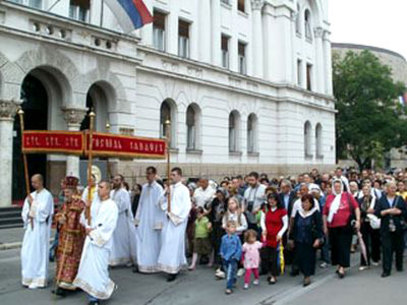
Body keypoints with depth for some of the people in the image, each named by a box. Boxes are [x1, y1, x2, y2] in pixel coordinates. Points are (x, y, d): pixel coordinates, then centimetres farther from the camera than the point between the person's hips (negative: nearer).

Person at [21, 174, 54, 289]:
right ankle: (29, 277, 18)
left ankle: (39, 279, 5)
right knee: (27, 252, 8)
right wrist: (29, 216, -9)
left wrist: (32, 202, -10)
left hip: (41, 228, -7)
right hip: (31, 227, 7)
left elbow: (43, 211, -17)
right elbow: (25, 211, 11)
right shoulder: (32, 195, 13)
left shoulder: (47, 195, -8)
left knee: (38, 252, -3)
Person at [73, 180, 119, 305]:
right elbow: (84, 217, 13)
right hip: (90, 239, 6)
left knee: (98, 268, -5)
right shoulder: (94, 203, 14)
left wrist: (94, 231, -12)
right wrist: (87, 227, -5)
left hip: (102, 241, -6)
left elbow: (109, 225, -14)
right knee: (88, 267, 5)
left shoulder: (111, 206, -6)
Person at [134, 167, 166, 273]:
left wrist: (158, 222, -14)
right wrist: (137, 218, 11)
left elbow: (160, 205, -12)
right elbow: (141, 203, 13)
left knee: (153, 242, 3)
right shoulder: (144, 187, 9)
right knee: (141, 241, 8)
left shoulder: (158, 188, -11)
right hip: (143, 219, 6)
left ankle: (152, 265, 14)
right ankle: (142, 264, 18)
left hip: (153, 219, -6)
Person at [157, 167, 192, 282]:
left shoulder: (183, 189, -8)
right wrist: (165, 194, -4)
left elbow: (186, 206, -12)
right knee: (167, 242, 8)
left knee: (175, 243, -5)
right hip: (169, 218, 6)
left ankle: (173, 269, 1)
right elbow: (163, 203, 14)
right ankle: (169, 267, 20)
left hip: (178, 220, -6)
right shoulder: (169, 188, 9)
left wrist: (176, 216, -12)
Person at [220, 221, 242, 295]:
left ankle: (229, 288, -3)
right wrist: (222, 255, 0)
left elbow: (239, 249, -3)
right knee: (227, 273, 15)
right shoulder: (224, 238, 0)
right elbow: (222, 248, 10)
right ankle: (233, 282, 38)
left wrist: (235, 256, -10)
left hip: (233, 259, -3)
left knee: (230, 274, -9)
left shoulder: (236, 238, -7)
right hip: (225, 258, 4)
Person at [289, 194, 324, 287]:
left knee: (309, 258, 0)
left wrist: (318, 239, -19)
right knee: (299, 258, 2)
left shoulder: (316, 213, -4)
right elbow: (294, 227, 14)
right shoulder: (299, 213, 10)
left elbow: (319, 227, -9)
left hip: (310, 241, -4)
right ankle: (306, 274, 21)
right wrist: (292, 238, 14)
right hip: (299, 241, 4)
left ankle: (308, 276, 13)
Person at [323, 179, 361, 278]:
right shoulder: (329, 198, 5)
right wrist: (325, 226, 7)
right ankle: (338, 265, 27)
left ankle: (342, 268, 0)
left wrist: (358, 220, -8)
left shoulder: (348, 196, 0)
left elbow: (356, 207, 1)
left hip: (346, 226, -2)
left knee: (344, 247, -2)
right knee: (335, 246, 11)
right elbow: (325, 213, 8)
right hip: (332, 227, 2)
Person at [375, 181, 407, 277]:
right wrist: (388, 211, -15)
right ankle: (386, 270, -3)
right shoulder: (382, 200, 5)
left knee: (399, 248, 10)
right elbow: (377, 213, -4)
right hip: (386, 228, -1)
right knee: (387, 249, -5)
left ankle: (399, 266, 31)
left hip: (398, 228, 1)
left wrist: (398, 211, -13)